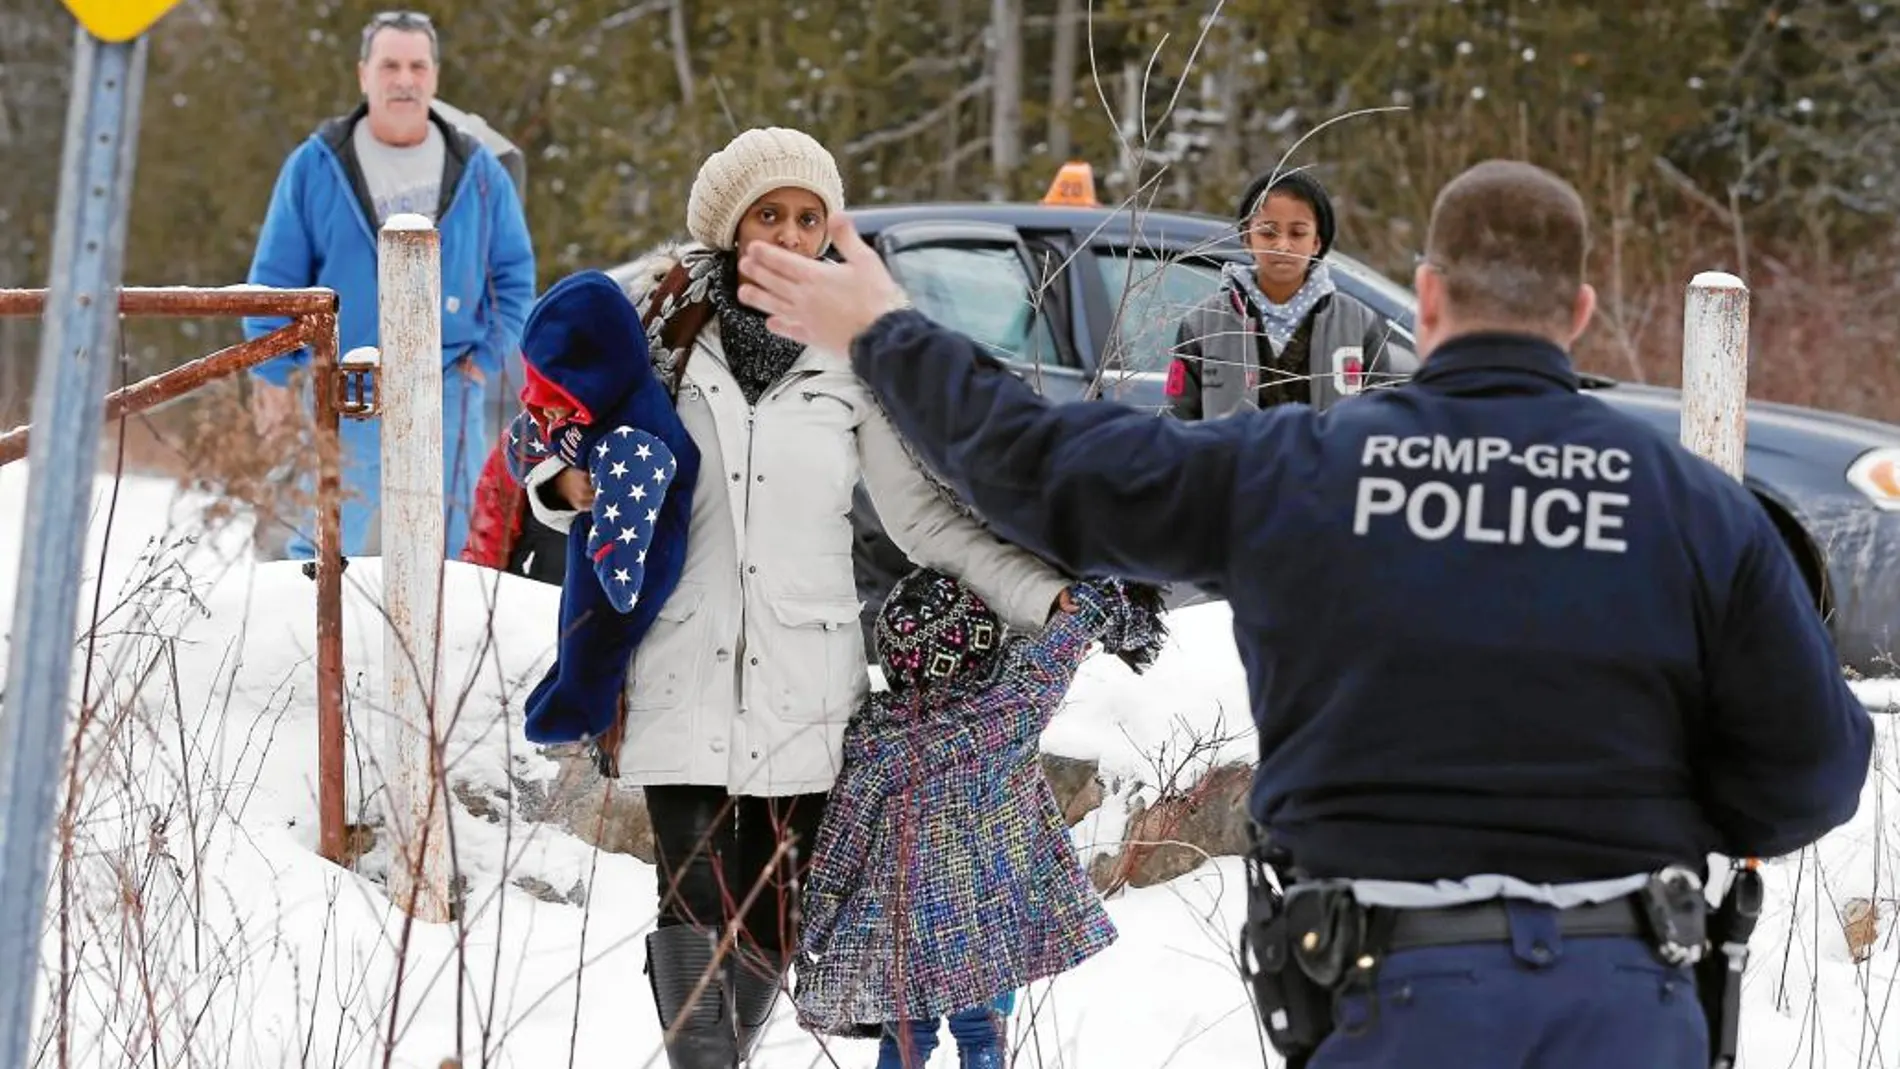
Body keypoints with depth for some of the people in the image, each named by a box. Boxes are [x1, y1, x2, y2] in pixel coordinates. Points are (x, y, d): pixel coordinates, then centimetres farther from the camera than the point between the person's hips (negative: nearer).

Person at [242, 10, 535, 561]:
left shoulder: (479, 171, 5)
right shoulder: (315, 166, 0)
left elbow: (514, 272, 13)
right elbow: (276, 276, 4)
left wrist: (490, 355, 2)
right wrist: (271, 371, 0)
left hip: (448, 391, 2)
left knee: (442, 549, 5)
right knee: (334, 541, -2)